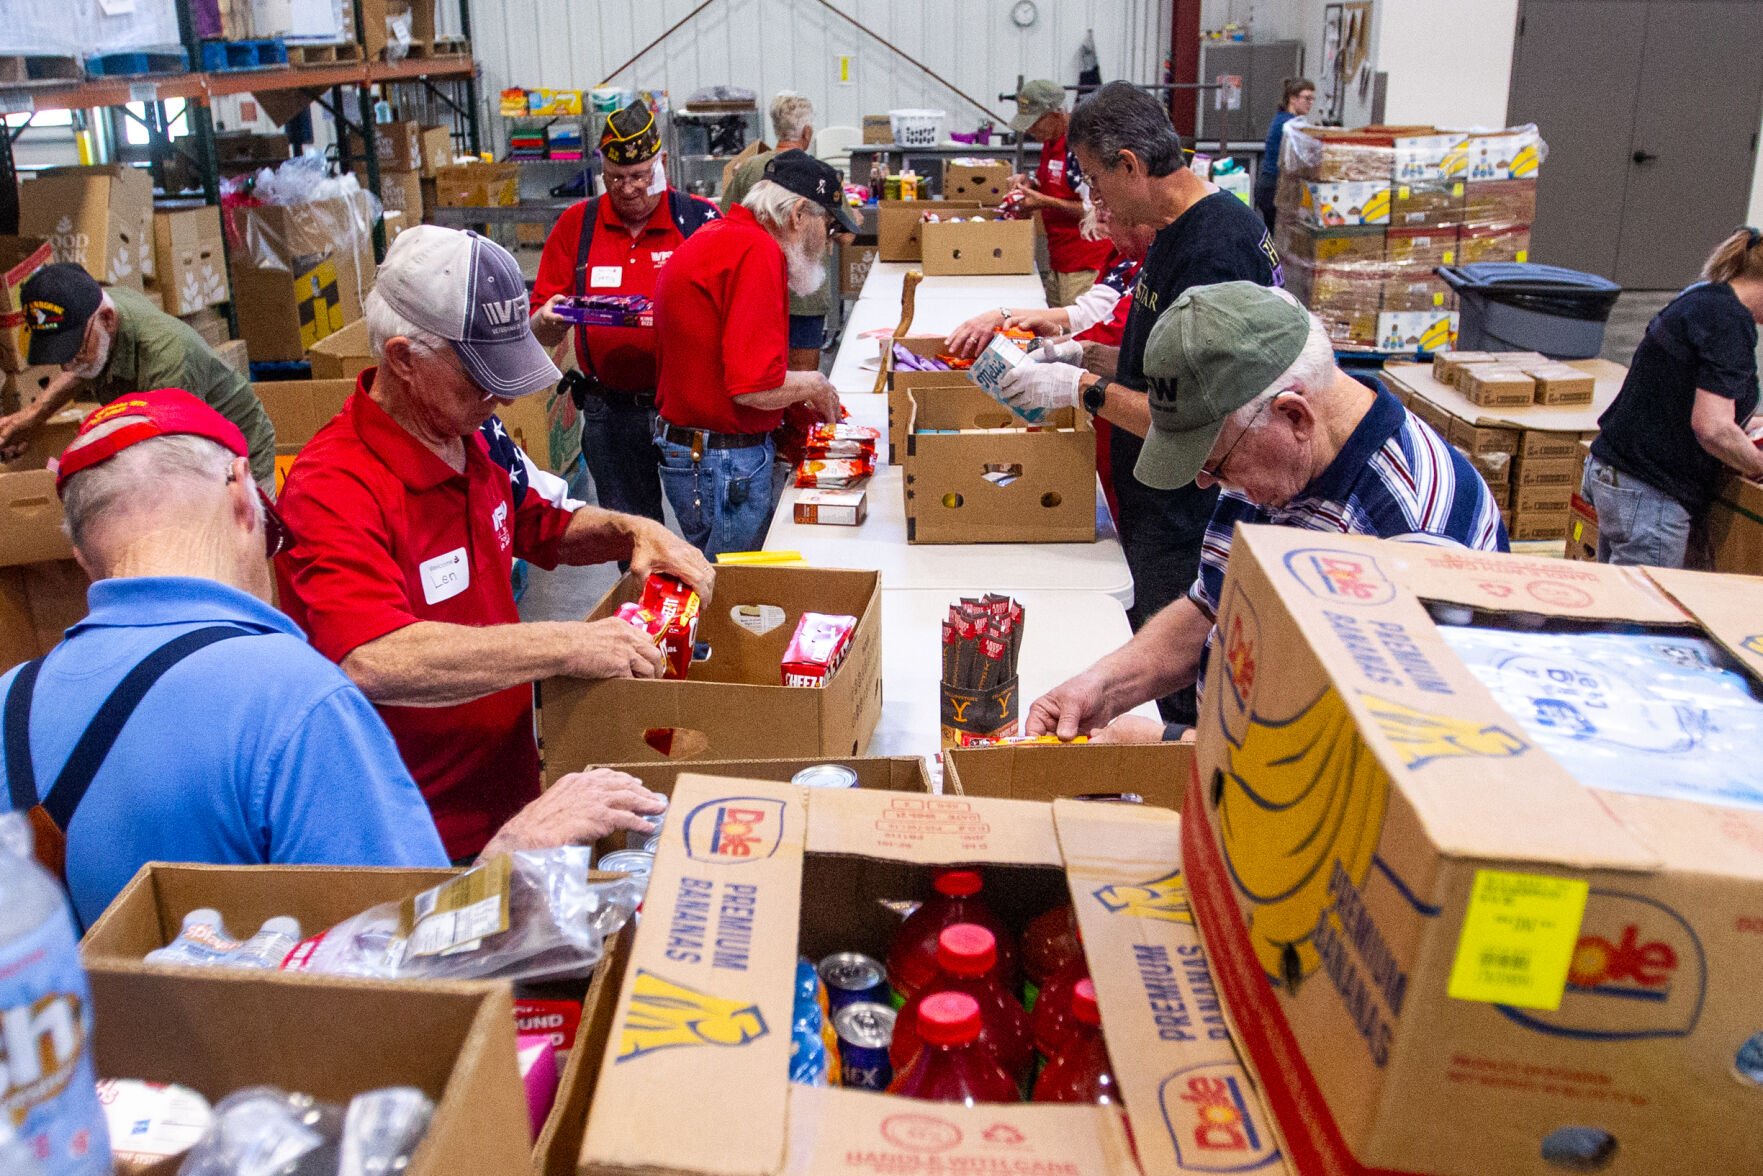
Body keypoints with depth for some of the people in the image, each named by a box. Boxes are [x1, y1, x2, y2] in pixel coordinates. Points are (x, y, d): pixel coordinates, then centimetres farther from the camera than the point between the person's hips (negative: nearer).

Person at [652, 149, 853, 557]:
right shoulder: (758, 251, -18)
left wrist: (800, 391, 14)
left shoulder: (715, 238, 14)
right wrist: (815, 385, -6)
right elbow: (754, 386, -25)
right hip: (727, 463, -10)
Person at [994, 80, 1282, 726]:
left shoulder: (1214, 253, -23)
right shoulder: (1180, 230, 9)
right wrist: (1086, 356, 10)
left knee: (1185, 708, 3)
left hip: (1190, 528, -10)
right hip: (1160, 509, 10)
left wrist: (1085, 388, -18)